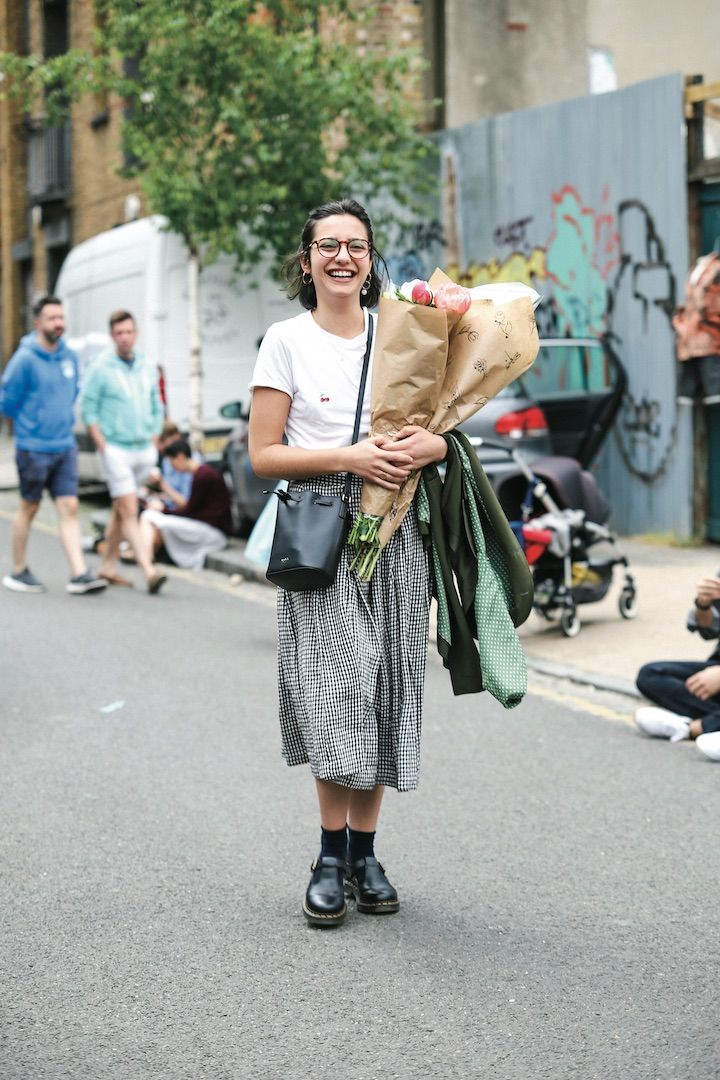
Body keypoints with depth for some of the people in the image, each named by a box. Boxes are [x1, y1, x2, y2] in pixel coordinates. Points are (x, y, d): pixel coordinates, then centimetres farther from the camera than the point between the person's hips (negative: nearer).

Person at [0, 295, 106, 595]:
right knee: (29, 508, 8)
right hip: (33, 447, -5)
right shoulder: (25, 359, -13)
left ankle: (79, 574, -5)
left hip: (65, 446, 5)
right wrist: (31, 424, 7)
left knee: (69, 508, -2)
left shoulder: (69, 356, 6)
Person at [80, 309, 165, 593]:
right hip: (116, 449, -6)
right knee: (129, 511, -11)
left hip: (144, 450, 6)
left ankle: (108, 565, 23)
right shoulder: (101, 368, -6)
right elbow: (88, 411, -6)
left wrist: (153, 444, 9)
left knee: (120, 511, 13)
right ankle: (148, 570, -18)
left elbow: (157, 408, 18)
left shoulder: (146, 369, 10)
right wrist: (103, 447, -12)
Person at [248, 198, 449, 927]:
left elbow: (447, 430, 16)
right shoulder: (287, 341, 3)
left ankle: (363, 852, 13)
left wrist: (429, 445, -8)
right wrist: (347, 458, -15)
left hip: (394, 533, 3)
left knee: (385, 688, 3)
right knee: (338, 683, -12)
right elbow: (263, 455, -2)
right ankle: (332, 854, -2)